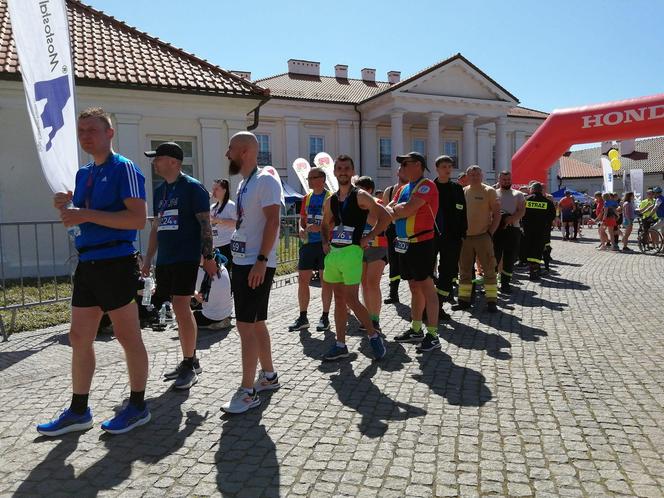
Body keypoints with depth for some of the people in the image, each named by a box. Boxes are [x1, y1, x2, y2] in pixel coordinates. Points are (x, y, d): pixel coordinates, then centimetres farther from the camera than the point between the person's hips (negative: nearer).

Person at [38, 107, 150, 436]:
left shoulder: (123, 168, -8)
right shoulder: (83, 174, 17)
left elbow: (138, 218, -19)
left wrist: (87, 214, -20)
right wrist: (66, 208, 2)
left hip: (116, 263, -8)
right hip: (87, 264, 9)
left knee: (127, 337, 2)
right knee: (79, 338, 12)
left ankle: (138, 406, 18)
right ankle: (78, 412, 25)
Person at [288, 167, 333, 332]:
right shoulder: (307, 198, 13)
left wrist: (320, 228, -22)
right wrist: (301, 229, -1)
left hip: (324, 243, -6)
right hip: (308, 243, 6)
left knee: (325, 281, 3)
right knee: (302, 280, 5)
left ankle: (325, 317, 15)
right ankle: (303, 317, 15)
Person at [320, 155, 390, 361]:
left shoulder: (360, 196, -6)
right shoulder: (330, 201, 12)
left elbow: (385, 217, -11)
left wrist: (368, 237, -10)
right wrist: (325, 242, 10)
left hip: (351, 251, -6)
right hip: (333, 252, 7)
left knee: (351, 299, -9)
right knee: (339, 299, 10)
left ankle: (373, 335, 10)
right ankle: (340, 345, 18)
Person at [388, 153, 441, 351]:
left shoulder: (426, 185, -11)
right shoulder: (404, 188, 17)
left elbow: (408, 209, -20)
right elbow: (389, 209, 12)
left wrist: (392, 211, -2)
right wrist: (396, 209, -11)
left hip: (422, 243, -9)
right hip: (405, 244, 9)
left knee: (427, 288, -6)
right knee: (415, 288, 15)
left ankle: (432, 335, -1)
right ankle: (416, 330, 26)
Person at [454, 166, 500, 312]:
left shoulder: (489, 191, -2)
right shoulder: (462, 192, 9)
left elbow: (497, 213, -3)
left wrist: (490, 232, -10)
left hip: (483, 236, -4)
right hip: (465, 237, 4)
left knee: (489, 269, -2)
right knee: (464, 270, 9)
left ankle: (491, 301, 4)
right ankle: (464, 300, 18)